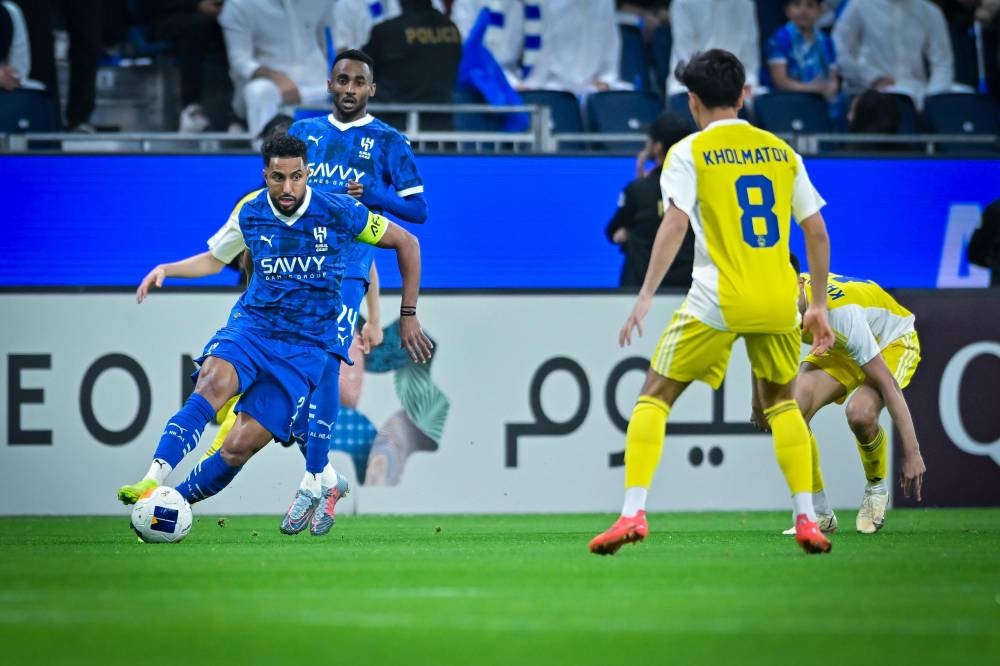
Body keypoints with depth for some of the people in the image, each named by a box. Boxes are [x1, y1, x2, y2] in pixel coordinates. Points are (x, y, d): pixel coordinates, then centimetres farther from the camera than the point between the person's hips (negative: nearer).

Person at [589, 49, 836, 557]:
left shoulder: (689, 152, 2)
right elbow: (817, 233, 11)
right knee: (782, 402, 23)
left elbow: (676, 223, -13)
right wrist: (818, 305, 19)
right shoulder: (781, 151, 13)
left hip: (717, 302, -3)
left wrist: (646, 295, -16)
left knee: (654, 398, 8)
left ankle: (633, 512, -6)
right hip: (779, 301, 4)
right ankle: (806, 520, 13)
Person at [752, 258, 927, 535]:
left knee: (859, 413, -36)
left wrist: (911, 452, -36)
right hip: (839, 350, 6)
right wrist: (759, 404, 12)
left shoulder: (839, 311, -40)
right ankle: (820, 514, -4)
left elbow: (887, 383, -37)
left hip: (893, 342, -6)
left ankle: (877, 489, -4)